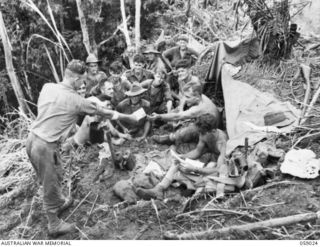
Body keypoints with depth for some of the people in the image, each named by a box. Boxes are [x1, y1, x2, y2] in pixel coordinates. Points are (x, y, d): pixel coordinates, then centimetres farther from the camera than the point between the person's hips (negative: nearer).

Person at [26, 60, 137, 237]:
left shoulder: (47, 87, 0)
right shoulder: (76, 100, -16)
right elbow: (105, 113, -4)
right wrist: (129, 117, 11)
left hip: (33, 139, 8)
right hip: (45, 146, -8)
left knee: (55, 177, 28)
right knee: (51, 186, 11)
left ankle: (59, 203, 53)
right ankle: (54, 225, 32)